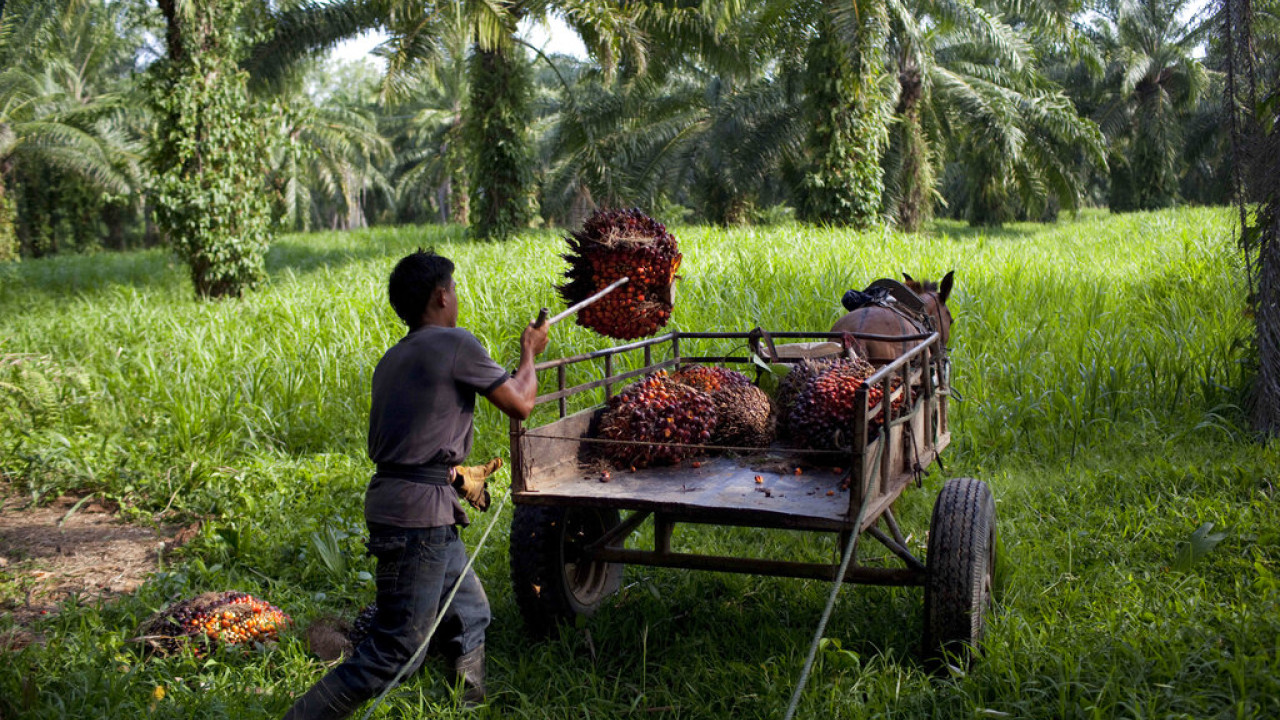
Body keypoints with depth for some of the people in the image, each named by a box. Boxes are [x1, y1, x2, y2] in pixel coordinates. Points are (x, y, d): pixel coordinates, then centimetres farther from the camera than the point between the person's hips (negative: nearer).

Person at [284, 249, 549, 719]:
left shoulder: (393, 359, 16)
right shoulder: (455, 344, -10)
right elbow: (520, 404, -3)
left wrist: (454, 475, 25)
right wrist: (529, 354, 16)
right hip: (419, 514, -10)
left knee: (469, 617, 21)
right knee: (393, 651, -5)